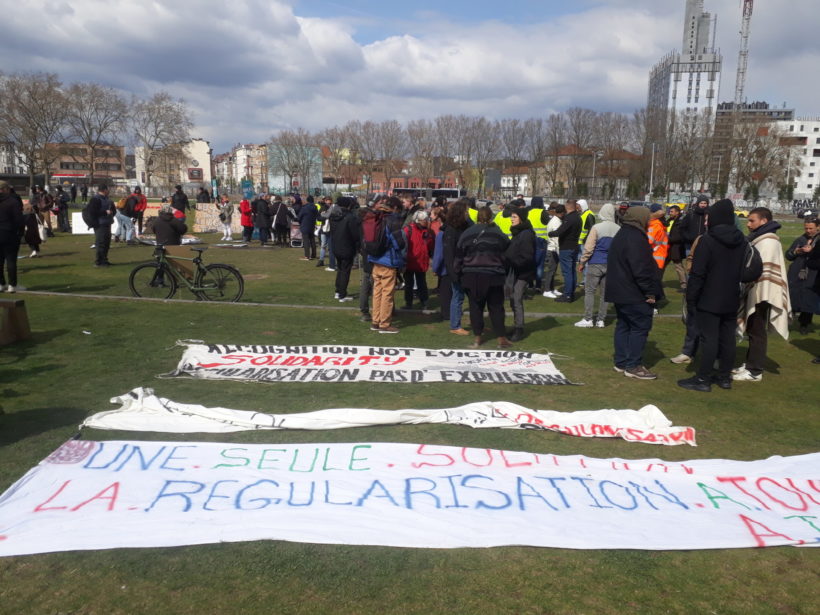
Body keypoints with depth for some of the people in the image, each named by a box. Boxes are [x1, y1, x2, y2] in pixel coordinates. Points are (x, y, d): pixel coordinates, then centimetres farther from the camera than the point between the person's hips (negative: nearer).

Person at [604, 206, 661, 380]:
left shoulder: (621, 235, 15)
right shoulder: (635, 238, -19)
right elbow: (641, 269, -24)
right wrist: (650, 292, -16)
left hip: (620, 291, 10)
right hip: (635, 294, -10)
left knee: (623, 325, 14)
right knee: (640, 327, -3)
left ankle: (621, 362, 20)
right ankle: (633, 366, -1)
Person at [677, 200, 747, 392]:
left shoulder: (707, 240, -15)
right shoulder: (741, 241, 6)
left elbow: (697, 273, -17)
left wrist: (691, 298, -10)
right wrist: (737, 292, 20)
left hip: (709, 300, -6)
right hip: (731, 300, 7)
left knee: (709, 338, -3)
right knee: (728, 338, 12)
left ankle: (703, 379, 2)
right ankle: (724, 377, 21)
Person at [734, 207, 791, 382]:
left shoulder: (768, 241, -15)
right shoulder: (760, 239, 16)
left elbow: (763, 270, -21)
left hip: (762, 294, -10)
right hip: (755, 292, 10)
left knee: (757, 332, -4)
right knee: (752, 330, 15)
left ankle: (754, 371, 2)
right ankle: (750, 364, 25)